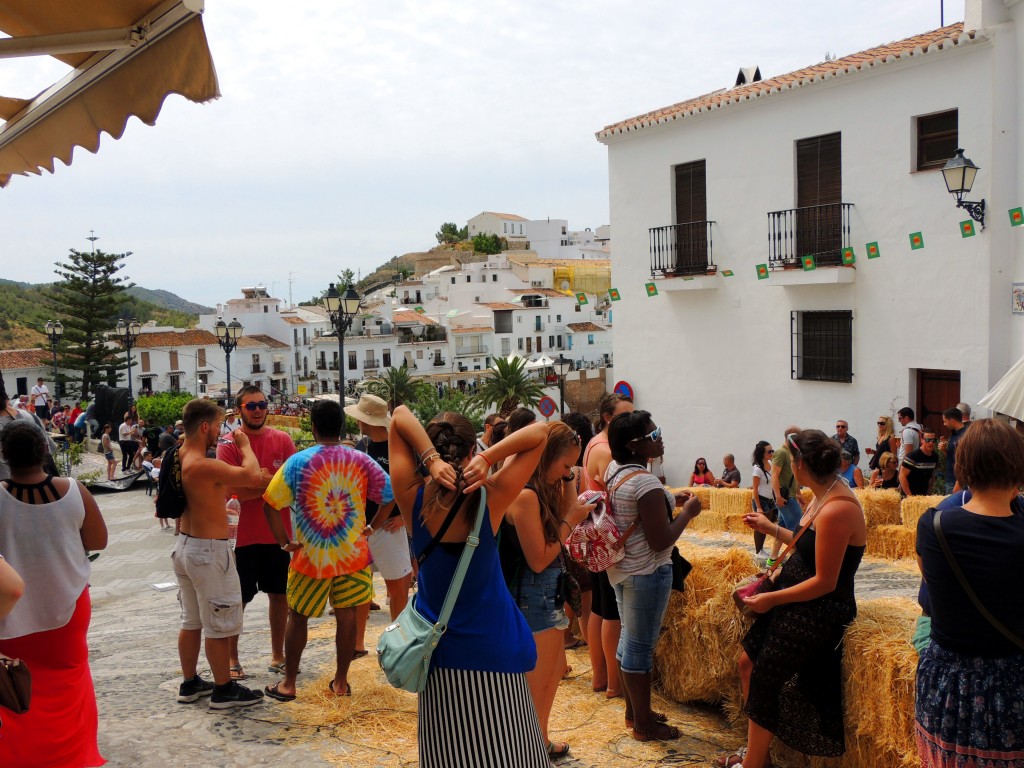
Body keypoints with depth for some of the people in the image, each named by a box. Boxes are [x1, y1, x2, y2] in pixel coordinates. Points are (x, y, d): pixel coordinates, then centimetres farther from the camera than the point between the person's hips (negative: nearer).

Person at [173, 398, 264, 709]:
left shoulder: (179, 459, 4)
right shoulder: (205, 466, -25)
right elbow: (252, 476, -25)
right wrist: (244, 446, -10)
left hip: (185, 546, 10)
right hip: (209, 551, -10)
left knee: (191, 621, 19)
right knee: (220, 626, 3)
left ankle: (190, 683, 29)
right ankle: (224, 690, 13)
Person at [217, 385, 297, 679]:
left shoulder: (283, 440, 3)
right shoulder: (229, 444, -7)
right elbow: (233, 490, -17)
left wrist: (261, 483, -14)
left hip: (280, 531, 4)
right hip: (245, 534, -4)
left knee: (279, 594, 13)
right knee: (238, 599, 5)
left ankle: (278, 656, 26)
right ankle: (231, 659, 20)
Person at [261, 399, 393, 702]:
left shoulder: (298, 462, -11)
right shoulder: (361, 461, -6)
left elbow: (270, 504, -12)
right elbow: (389, 497, -4)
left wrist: (284, 542, -5)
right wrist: (371, 527, 6)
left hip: (310, 555, -2)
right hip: (353, 553, 2)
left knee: (298, 617, 13)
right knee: (346, 615, 12)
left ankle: (288, 683, 21)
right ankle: (341, 682, 21)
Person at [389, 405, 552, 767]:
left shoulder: (413, 499, -15)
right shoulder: (489, 500, -18)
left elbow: (399, 415, -11)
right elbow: (540, 432, -13)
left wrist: (430, 459, -27)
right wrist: (487, 459, -27)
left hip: (438, 646, 2)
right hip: (492, 645, -2)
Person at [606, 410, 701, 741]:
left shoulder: (614, 470, 1)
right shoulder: (646, 483, -26)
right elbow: (661, 541, -24)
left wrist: (670, 501, 12)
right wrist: (687, 512, -11)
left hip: (621, 568, 9)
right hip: (647, 573, -9)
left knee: (629, 638, 20)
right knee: (642, 645, 4)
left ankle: (633, 711, 35)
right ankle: (644, 724, 19)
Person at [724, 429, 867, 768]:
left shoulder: (836, 510, -27)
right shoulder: (823, 498, 3)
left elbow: (825, 582, -24)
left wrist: (772, 599, -16)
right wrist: (770, 528, 25)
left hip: (817, 612, -10)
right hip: (795, 602, 10)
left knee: (763, 682, -2)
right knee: (748, 664, 15)